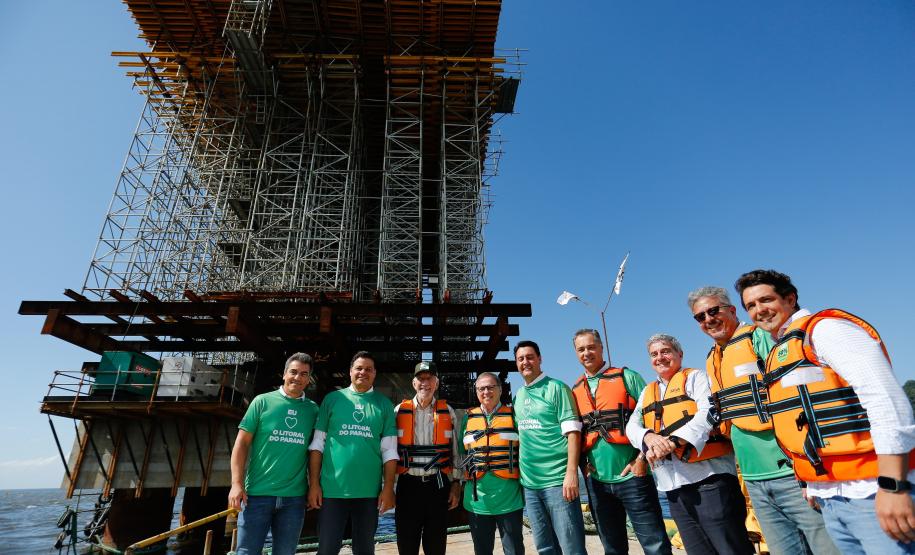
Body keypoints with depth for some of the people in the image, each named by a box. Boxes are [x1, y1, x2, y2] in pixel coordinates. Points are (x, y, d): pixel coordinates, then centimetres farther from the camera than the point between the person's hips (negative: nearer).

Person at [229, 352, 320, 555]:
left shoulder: (313, 409, 5)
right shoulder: (262, 401, -1)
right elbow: (242, 443, -1)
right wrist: (237, 484, -8)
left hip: (294, 497, 2)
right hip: (257, 493, -2)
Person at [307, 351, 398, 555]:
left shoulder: (384, 404, 5)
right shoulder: (332, 398, 3)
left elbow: (389, 450, 3)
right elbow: (317, 444, 3)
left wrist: (388, 488, -3)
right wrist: (314, 484, -3)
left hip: (369, 491, 1)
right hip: (332, 488, -1)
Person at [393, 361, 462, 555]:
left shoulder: (447, 412, 3)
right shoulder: (399, 411, 1)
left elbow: (455, 451, 7)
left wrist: (456, 484, 3)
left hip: (438, 484, 1)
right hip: (408, 484, 0)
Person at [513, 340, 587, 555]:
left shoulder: (556, 388, -5)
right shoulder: (518, 396, 12)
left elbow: (572, 431, -11)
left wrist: (571, 472, -18)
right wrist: (520, 474, 15)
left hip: (557, 479, -6)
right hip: (529, 482, 6)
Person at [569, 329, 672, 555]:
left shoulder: (627, 377, 0)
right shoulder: (575, 390, 10)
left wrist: (642, 458, -11)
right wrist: (583, 463, 4)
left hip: (631, 474, -4)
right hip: (596, 479, 4)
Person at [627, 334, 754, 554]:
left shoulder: (695, 377, 4)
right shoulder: (647, 392, 20)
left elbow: (708, 413, -12)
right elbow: (632, 426, 10)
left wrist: (673, 441, -25)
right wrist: (649, 437, -14)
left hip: (708, 476, -5)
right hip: (673, 485, 6)